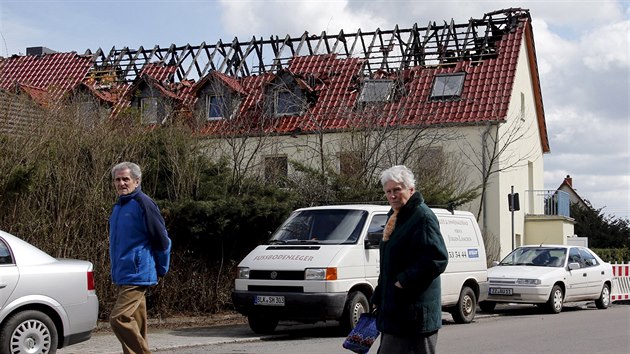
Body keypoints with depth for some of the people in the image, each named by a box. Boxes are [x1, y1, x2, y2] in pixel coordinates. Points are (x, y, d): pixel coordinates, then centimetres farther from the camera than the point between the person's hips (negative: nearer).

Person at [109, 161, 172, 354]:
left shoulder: (144, 204, -12)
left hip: (137, 276, -9)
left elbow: (162, 239, -10)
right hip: (122, 276, 9)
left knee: (119, 319, -18)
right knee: (136, 324, 12)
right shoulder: (118, 207, 15)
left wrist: (161, 270, -3)